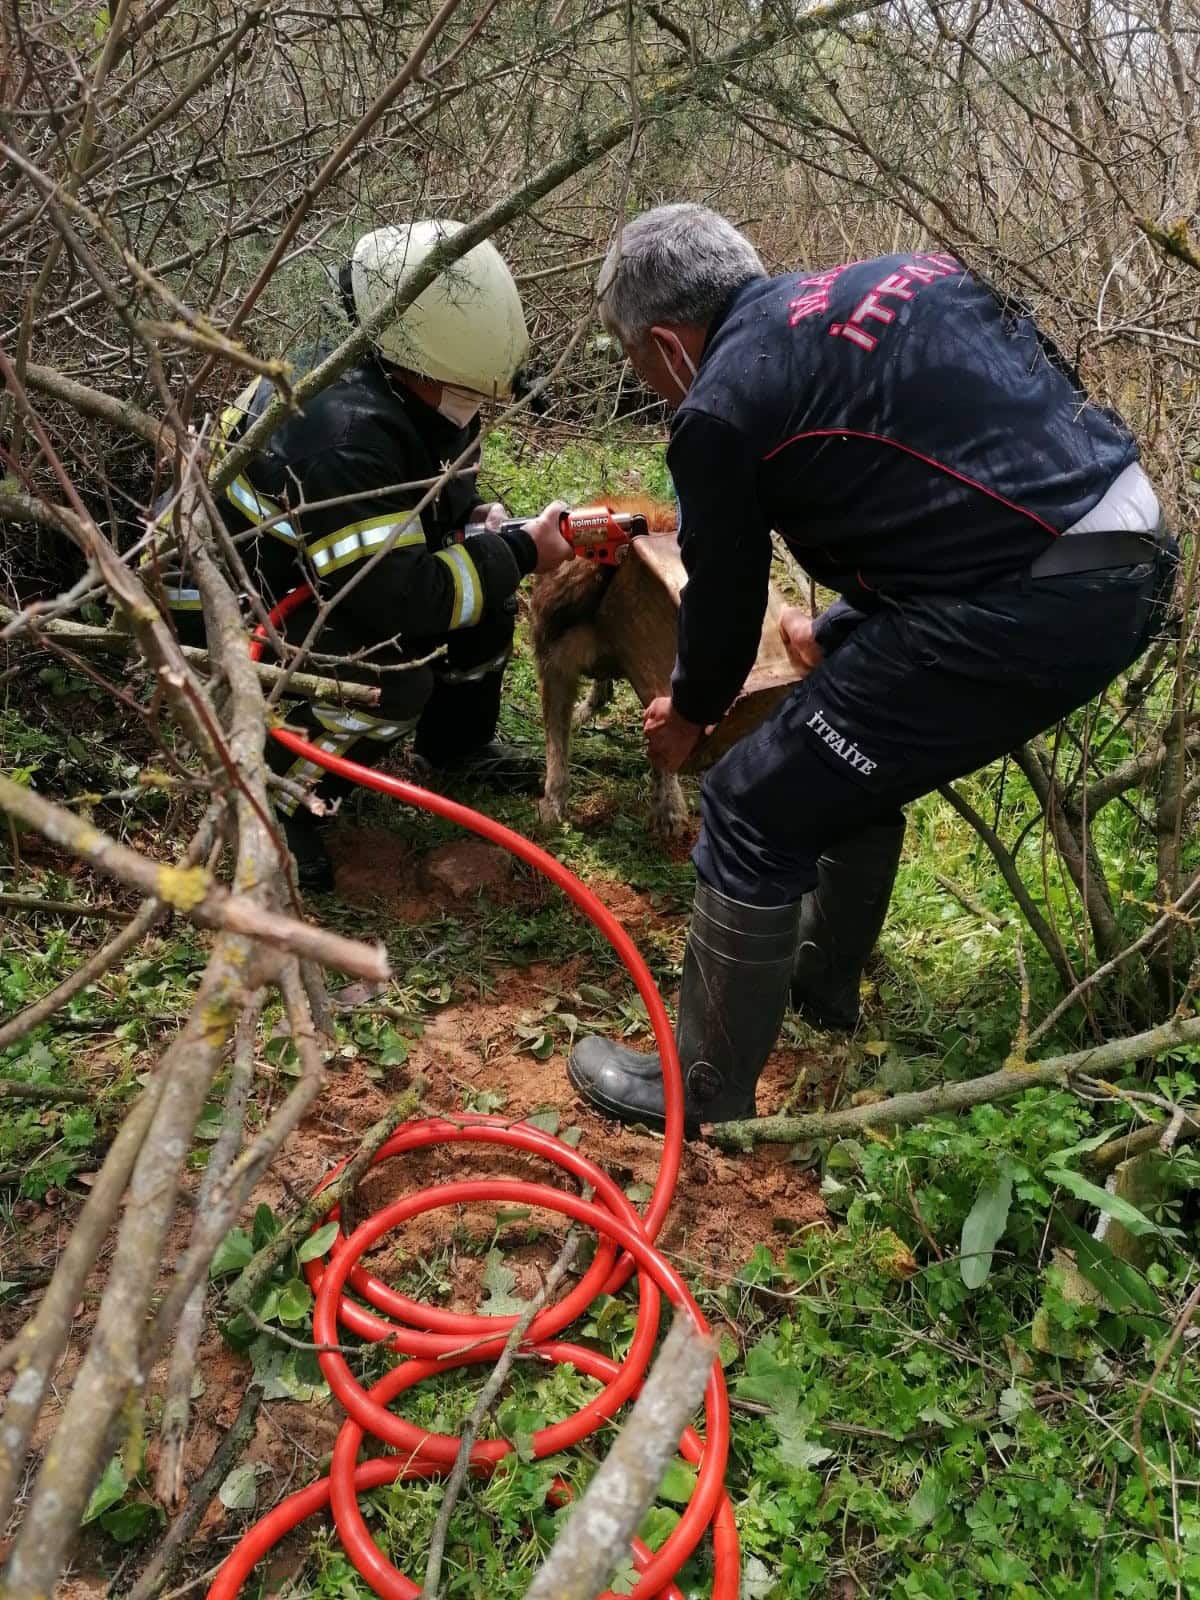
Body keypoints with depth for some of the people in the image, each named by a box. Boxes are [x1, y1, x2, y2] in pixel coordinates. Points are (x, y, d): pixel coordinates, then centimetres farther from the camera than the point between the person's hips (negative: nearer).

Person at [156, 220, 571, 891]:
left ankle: (456, 743, 17)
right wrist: (519, 553, -27)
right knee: (395, 674, -30)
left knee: (486, 588, -3)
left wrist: (475, 523, -12)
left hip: (320, 570, 9)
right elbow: (399, 599, -37)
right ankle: (275, 798, -10)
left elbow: (432, 492, 11)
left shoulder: (417, 388, -10)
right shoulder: (339, 435, -37)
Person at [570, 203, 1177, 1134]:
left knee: (755, 811, 2)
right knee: (856, 758, 27)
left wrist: (688, 715, 29)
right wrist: (839, 636, 40)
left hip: (1027, 605, -10)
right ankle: (822, 985, 45)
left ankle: (704, 1093, 17)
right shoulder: (886, 281, 20)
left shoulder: (722, 407, -5)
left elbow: (725, 596, 7)